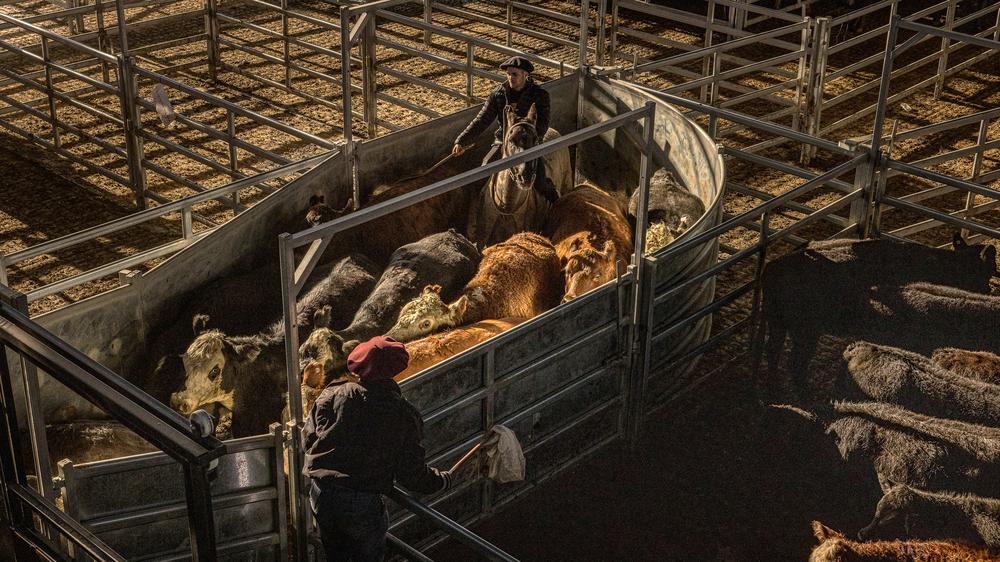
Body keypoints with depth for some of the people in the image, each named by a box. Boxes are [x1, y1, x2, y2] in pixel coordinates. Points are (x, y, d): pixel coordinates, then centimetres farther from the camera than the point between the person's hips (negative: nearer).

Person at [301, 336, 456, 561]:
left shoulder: (335, 394, -6)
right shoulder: (404, 414, -8)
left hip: (322, 493, 2)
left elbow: (308, 439, -1)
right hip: (363, 504, -2)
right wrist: (443, 480, 13)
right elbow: (412, 473, -6)